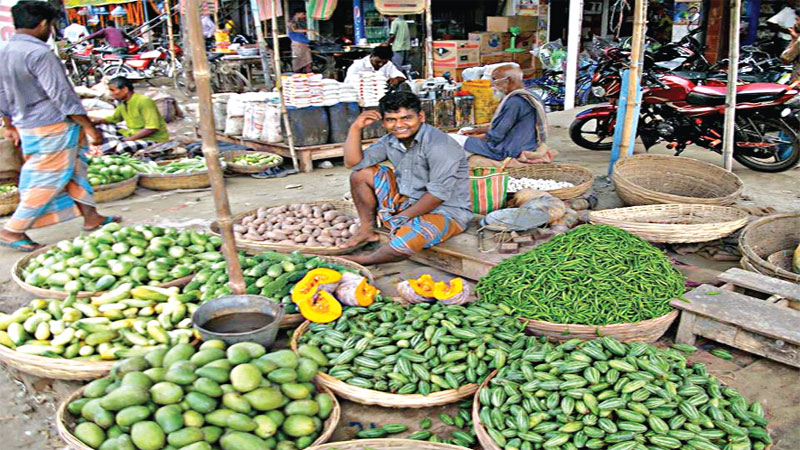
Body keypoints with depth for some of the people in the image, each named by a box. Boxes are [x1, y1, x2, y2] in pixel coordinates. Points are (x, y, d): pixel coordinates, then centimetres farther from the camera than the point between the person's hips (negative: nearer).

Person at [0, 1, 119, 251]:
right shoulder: (39, 53, -19)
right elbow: (61, 95, -20)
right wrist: (89, 127, -16)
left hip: (26, 127, 9)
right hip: (53, 127, -9)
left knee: (74, 170, 18)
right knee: (47, 181, 0)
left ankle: (91, 217, 23)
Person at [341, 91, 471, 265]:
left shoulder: (439, 145, -23)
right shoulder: (391, 141, 1)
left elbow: (438, 194, -25)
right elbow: (353, 162, 2)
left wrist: (403, 217, -20)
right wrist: (356, 128, -8)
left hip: (445, 211, -7)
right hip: (407, 203, 8)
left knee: (403, 243, -36)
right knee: (362, 173, 1)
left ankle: (365, 260, -5)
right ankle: (366, 229, 7)